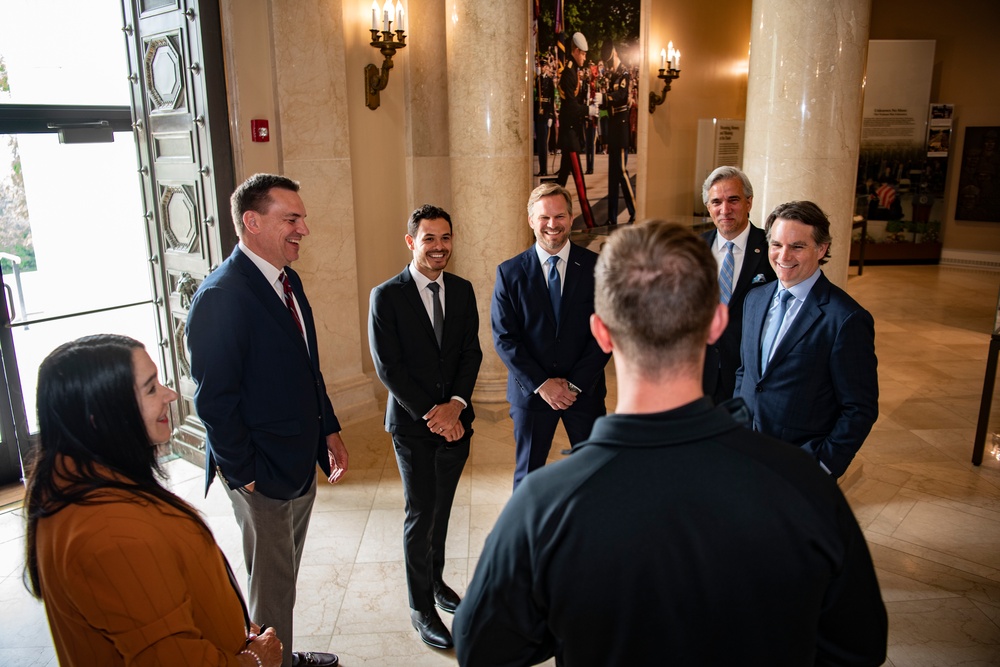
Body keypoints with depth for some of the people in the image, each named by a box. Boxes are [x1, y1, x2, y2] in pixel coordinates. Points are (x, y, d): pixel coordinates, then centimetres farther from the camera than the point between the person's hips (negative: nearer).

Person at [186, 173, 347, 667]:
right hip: (263, 474, -8)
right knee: (271, 584, 11)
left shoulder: (287, 281, 6)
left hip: (301, 462, 8)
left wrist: (329, 431, 10)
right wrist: (244, 474, -16)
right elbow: (215, 399, -21)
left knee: (285, 573, 24)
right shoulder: (222, 296, -22)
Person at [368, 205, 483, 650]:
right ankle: (421, 608, 19)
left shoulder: (462, 291, 5)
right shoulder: (386, 296, -9)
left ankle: (436, 581, 38)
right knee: (421, 515, 3)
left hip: (455, 419, 4)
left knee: (442, 509, 17)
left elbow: (471, 353, 3)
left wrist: (455, 404, -11)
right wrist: (430, 412, -15)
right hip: (413, 424, -4)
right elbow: (387, 366, -12)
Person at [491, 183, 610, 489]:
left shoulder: (596, 267, -4)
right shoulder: (510, 272, -3)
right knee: (528, 474, 14)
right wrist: (541, 383, -12)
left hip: (585, 390, 0)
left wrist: (575, 383, -12)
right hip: (531, 391, 0)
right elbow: (504, 338, -5)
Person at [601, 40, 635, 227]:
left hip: (622, 125, -9)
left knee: (621, 170, -12)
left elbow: (621, 95, -25)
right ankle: (612, 217, 14)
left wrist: (608, 91, -38)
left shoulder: (624, 74, -8)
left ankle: (635, 213, -6)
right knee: (612, 172, 9)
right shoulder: (614, 76, 18)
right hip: (613, 126, 9)